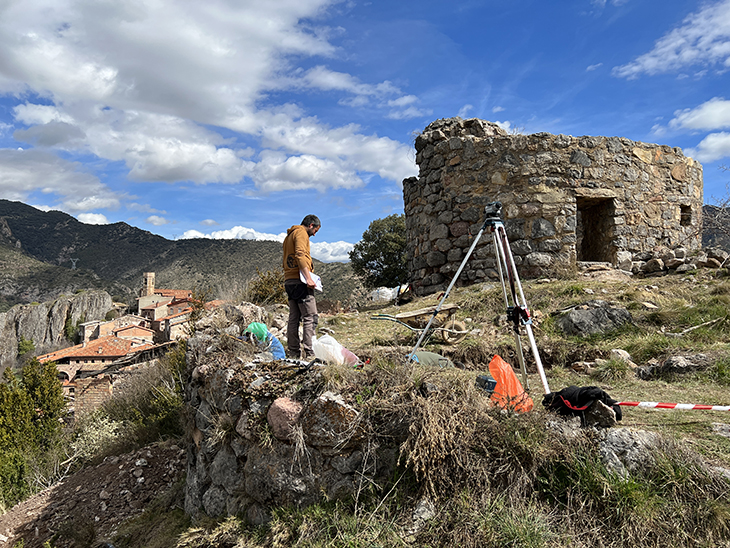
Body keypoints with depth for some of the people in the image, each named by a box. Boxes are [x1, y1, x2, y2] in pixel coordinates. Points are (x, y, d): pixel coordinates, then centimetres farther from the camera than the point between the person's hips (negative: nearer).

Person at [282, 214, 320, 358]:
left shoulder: (289, 235, 27)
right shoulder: (301, 233, -3)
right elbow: (300, 255, -18)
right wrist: (308, 277, -24)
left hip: (289, 280, 10)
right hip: (299, 281, -10)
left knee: (294, 318, 9)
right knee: (310, 317, -10)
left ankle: (294, 353, 11)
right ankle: (308, 353, -15)